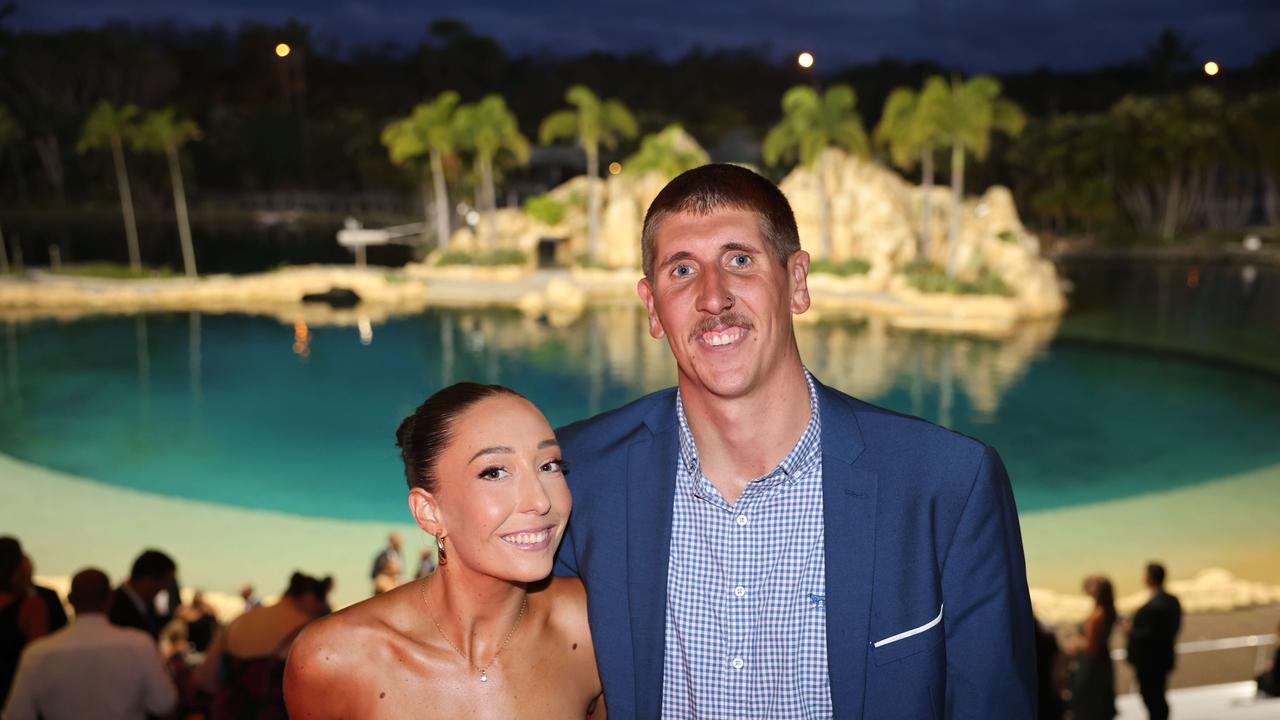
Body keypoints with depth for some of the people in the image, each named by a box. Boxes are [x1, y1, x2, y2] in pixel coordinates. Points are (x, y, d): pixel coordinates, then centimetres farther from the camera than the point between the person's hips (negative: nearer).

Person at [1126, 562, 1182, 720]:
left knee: (1152, 699, 5)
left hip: (1149, 661, -9)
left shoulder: (1152, 607, -28)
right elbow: (1174, 626, 10)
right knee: (1158, 697, 21)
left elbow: (1146, 635, -26)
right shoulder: (1173, 601, 1)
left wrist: (1130, 631, -11)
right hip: (1164, 657, 9)